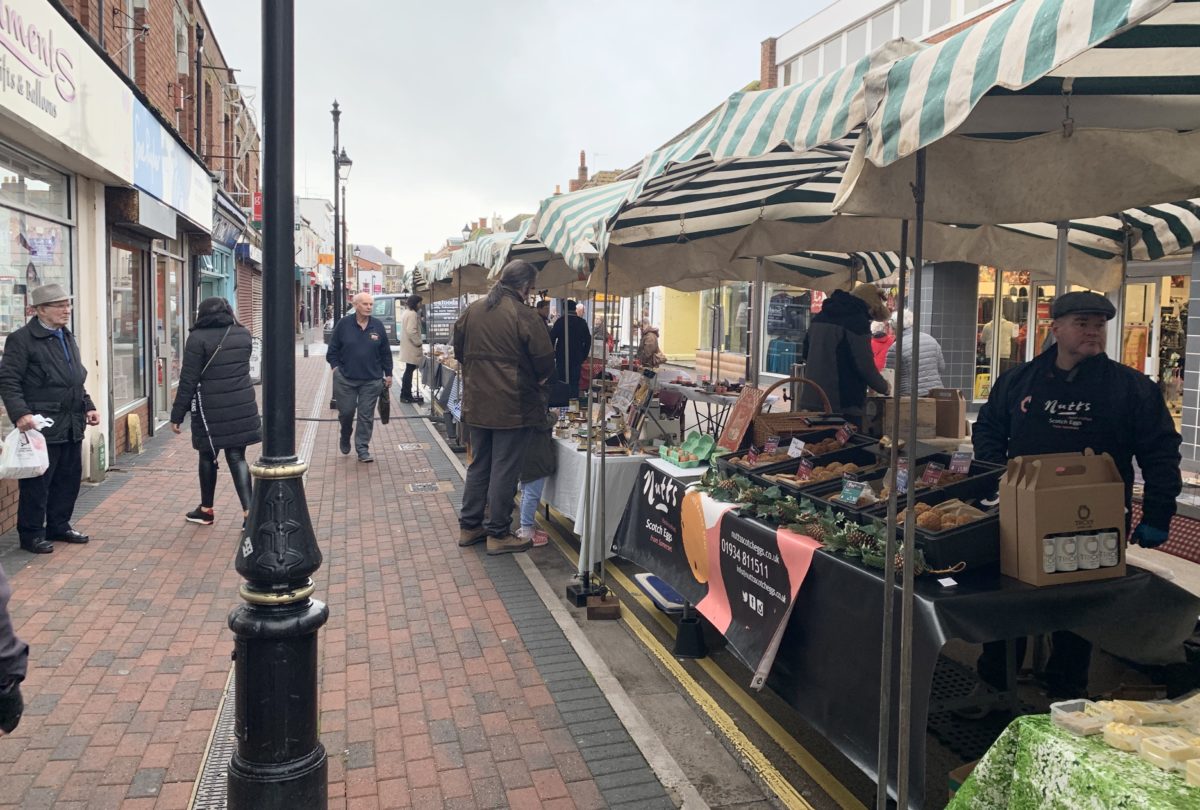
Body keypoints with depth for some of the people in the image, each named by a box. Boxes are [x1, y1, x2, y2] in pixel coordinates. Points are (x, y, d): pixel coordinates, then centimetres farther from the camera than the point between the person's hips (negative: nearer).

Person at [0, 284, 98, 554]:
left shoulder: (67, 337, 16)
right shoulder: (22, 339, -9)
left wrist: (88, 407, 13)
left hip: (72, 426, 8)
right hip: (42, 426, -8)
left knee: (69, 480, 13)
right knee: (37, 483, 1)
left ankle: (58, 526, 27)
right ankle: (31, 535, 13)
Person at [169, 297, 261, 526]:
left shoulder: (198, 338, -9)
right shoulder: (244, 334, 5)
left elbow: (188, 380, -9)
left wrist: (177, 414, -4)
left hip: (210, 410, -3)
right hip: (242, 407, 3)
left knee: (208, 457, 13)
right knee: (237, 457, 5)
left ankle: (206, 510, 26)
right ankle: (248, 510, -4)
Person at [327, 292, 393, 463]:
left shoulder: (378, 326, 3)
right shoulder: (344, 324, -2)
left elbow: (385, 352, 10)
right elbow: (332, 349, 5)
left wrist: (388, 373, 9)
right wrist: (335, 367, -4)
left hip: (371, 380, 1)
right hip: (345, 379, -1)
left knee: (366, 415, 2)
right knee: (346, 411, 6)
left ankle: (363, 449, 11)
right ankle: (345, 437, 36)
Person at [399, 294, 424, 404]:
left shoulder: (406, 312, 18)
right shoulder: (413, 314, -16)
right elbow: (411, 331, -24)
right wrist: (419, 343, -15)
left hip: (407, 347, 11)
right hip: (411, 347, -11)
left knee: (409, 370, 15)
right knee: (409, 371, -5)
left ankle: (405, 394, 19)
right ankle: (406, 396, -1)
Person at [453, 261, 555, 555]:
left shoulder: (472, 311, 4)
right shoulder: (524, 315, -16)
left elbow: (459, 351, 14)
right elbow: (544, 360, -13)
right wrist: (540, 378, 7)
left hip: (477, 404, 6)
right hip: (513, 406, -6)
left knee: (478, 465, 17)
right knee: (504, 470, 3)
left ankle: (469, 526, 25)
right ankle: (498, 534, 11)